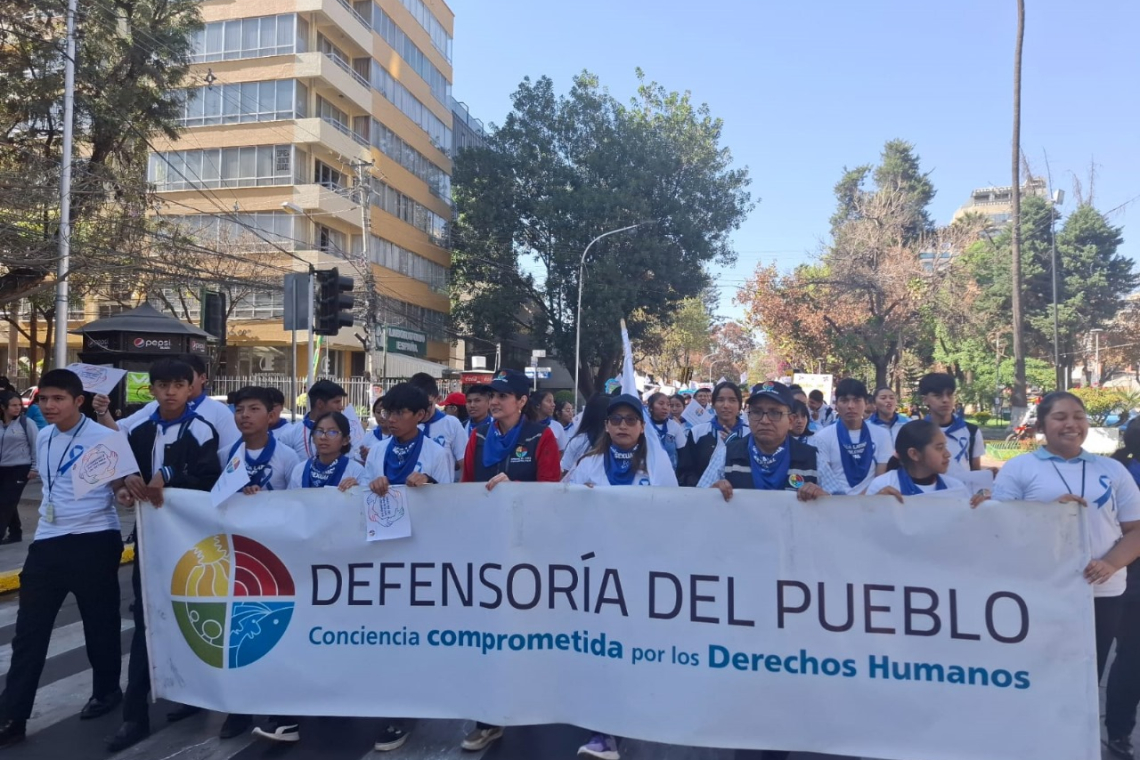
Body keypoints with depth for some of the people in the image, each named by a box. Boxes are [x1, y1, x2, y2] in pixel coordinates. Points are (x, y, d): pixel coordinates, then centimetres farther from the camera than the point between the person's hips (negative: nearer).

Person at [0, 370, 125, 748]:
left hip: (94, 541, -6)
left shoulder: (103, 437, -12)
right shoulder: (43, 438, 10)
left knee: (100, 622, 9)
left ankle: (106, 691, 30)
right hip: (47, 542, 6)